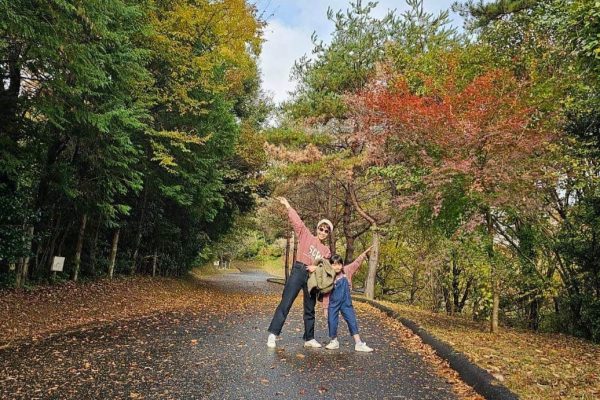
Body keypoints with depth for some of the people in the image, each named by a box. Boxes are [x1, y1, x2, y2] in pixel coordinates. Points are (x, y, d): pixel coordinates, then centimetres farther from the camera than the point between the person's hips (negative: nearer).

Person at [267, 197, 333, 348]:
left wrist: (317, 267, -15)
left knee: (310, 309, 12)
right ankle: (273, 334, -8)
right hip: (298, 271, -4)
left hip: (313, 276, 5)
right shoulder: (306, 236, 4)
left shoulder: (326, 250, 14)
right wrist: (287, 206, -13)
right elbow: (297, 221, -5)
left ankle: (309, 338, 23)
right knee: (285, 303, -11)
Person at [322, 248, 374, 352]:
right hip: (333, 304, -2)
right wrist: (325, 307, -4)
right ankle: (334, 342, 25)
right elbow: (326, 294, -6)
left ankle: (358, 344, 6)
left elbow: (356, 263, 2)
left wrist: (365, 253, -4)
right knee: (332, 323, 3)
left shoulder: (346, 271, -4)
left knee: (352, 321, 1)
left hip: (346, 303, 2)